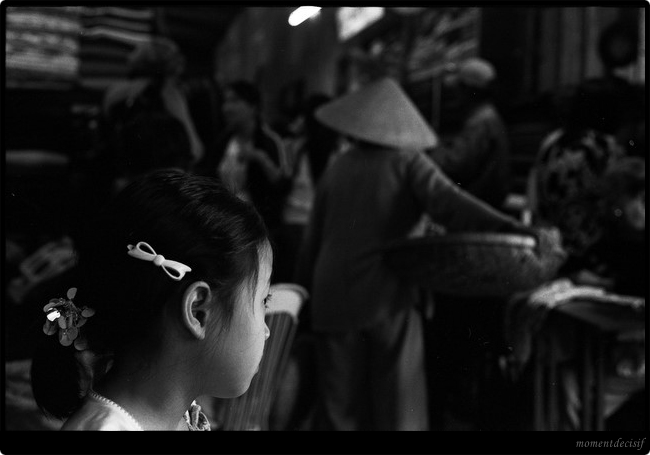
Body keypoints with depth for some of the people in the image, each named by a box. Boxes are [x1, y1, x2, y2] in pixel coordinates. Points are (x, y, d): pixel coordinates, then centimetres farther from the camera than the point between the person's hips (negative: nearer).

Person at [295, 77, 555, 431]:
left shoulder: (336, 168, 9)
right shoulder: (409, 161, -2)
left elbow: (312, 239, 14)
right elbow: (450, 203, -20)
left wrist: (304, 290, 25)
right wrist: (514, 230, -29)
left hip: (334, 299, 3)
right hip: (387, 297, -3)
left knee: (341, 408, 12)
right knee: (398, 405, 7)